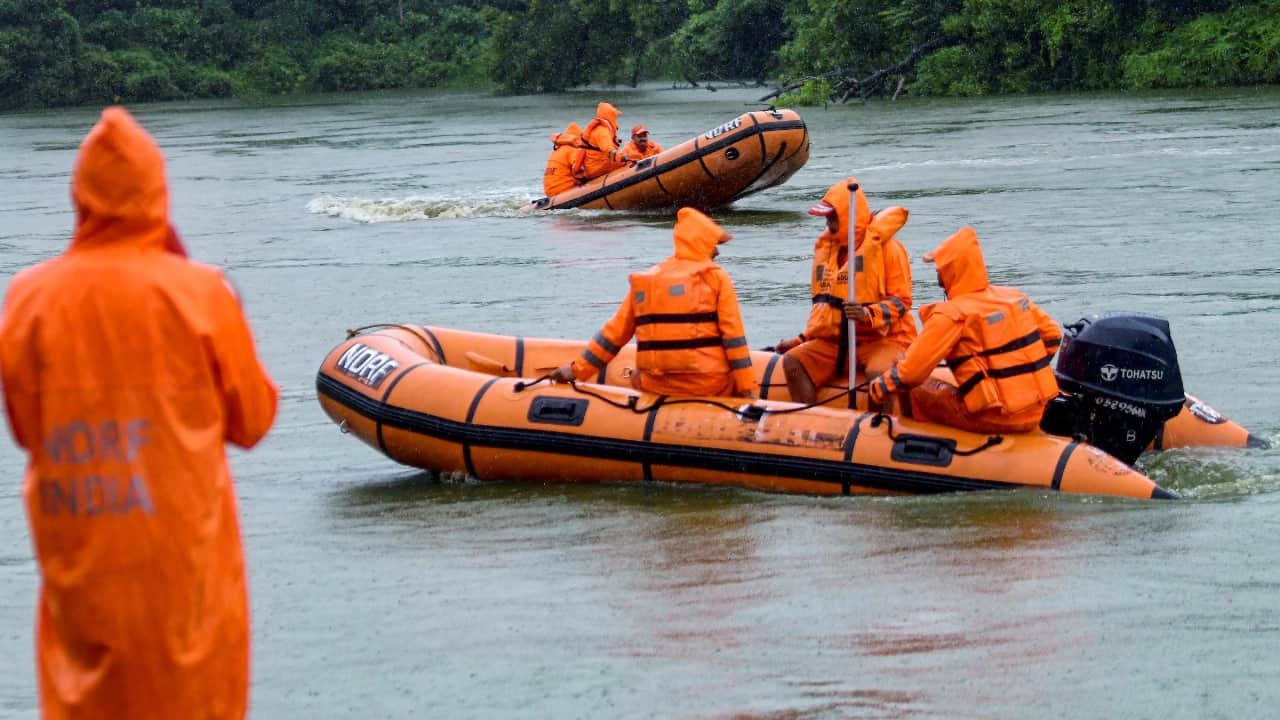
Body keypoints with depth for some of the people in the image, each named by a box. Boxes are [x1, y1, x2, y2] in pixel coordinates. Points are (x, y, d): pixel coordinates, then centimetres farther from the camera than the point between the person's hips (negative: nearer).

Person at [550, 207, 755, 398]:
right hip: (710, 386, -3)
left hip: (656, 387, 3)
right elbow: (733, 336, -6)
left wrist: (577, 369, 18)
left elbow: (614, 332, 11)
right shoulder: (716, 277, 0)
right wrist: (746, 387, -4)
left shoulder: (643, 281, 11)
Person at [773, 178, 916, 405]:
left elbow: (901, 301, -11)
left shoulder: (886, 247, -6)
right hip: (837, 340, 6)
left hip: (884, 338, -6)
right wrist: (802, 339, 12)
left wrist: (869, 314, -28)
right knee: (792, 362, -15)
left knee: (876, 372, -38)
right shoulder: (826, 248, 15)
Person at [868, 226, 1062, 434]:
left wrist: (879, 387, 4)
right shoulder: (1015, 297, 7)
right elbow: (1052, 337, 15)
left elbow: (911, 373, -13)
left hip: (995, 419, -7)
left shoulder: (952, 315, -11)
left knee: (920, 390, 9)